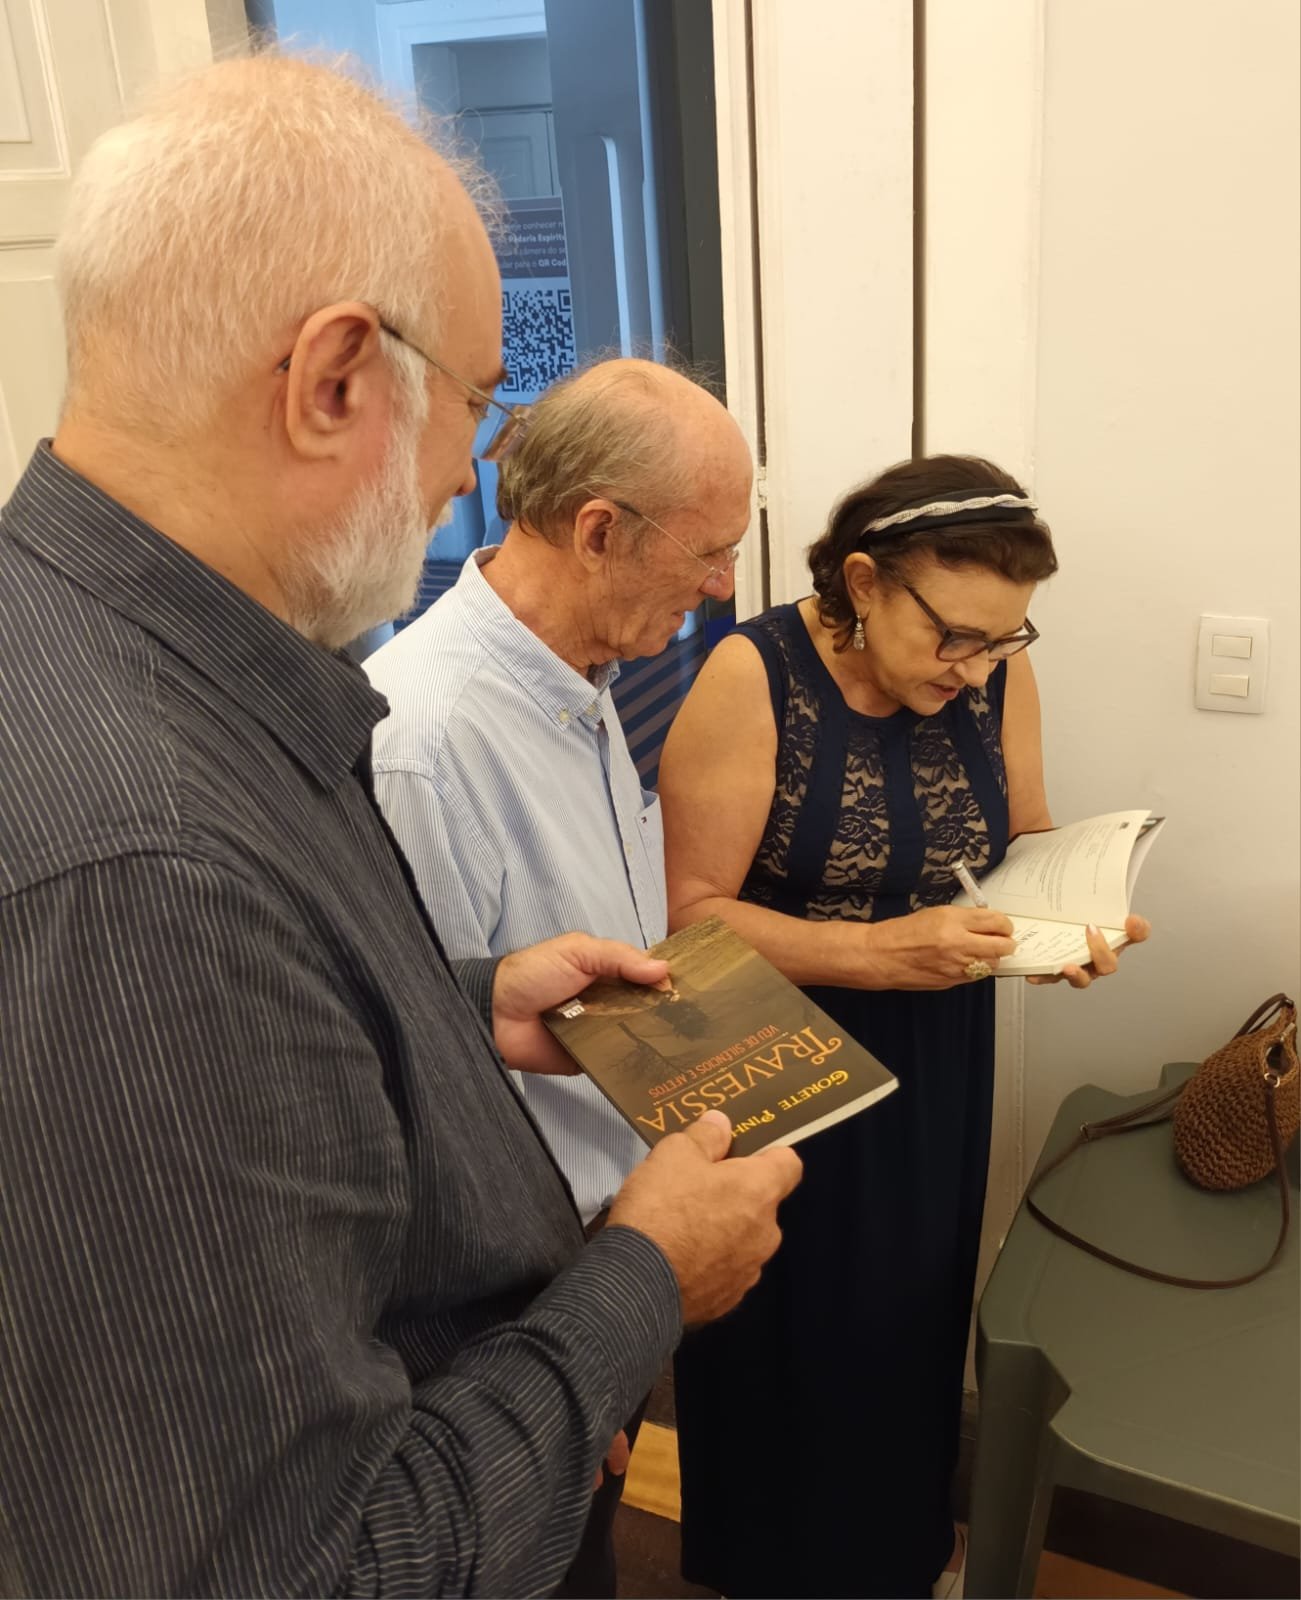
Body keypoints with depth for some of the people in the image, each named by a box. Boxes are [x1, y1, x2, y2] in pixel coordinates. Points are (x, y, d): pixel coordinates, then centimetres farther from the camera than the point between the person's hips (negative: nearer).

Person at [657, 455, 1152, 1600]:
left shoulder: (996, 673, -6)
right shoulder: (757, 677, -21)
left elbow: (1026, 838, 8)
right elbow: (689, 909, -21)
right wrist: (884, 951, -29)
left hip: (934, 1075, 5)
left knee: (910, 1317, 22)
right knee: (788, 1340, 14)